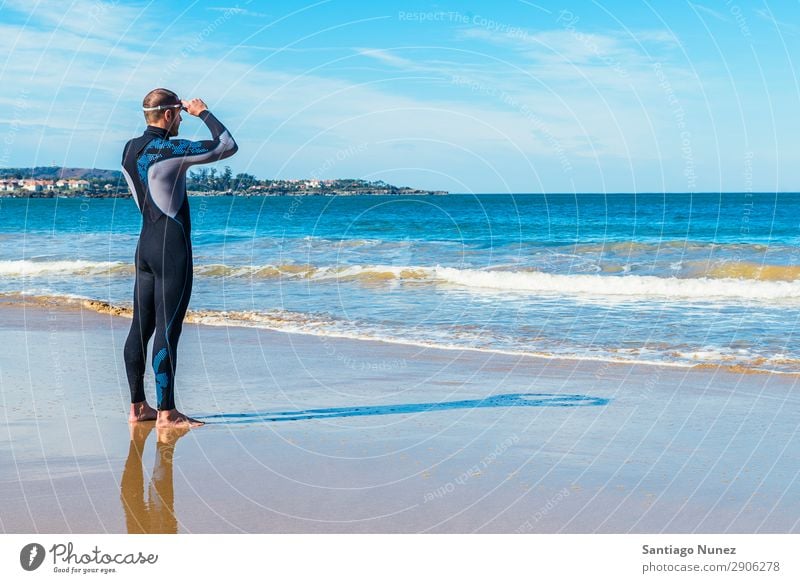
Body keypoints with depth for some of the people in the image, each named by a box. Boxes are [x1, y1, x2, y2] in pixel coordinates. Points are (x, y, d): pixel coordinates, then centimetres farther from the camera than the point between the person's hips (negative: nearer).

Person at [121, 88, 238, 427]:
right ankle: (166, 413, -1)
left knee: (141, 327, 10)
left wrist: (187, 114, 23)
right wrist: (204, 113, 1)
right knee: (167, 331, -5)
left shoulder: (130, 150, 8)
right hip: (172, 247, -9)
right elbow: (227, 147, -13)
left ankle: (137, 407, 17)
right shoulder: (169, 150, -16)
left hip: (146, 244, 9)